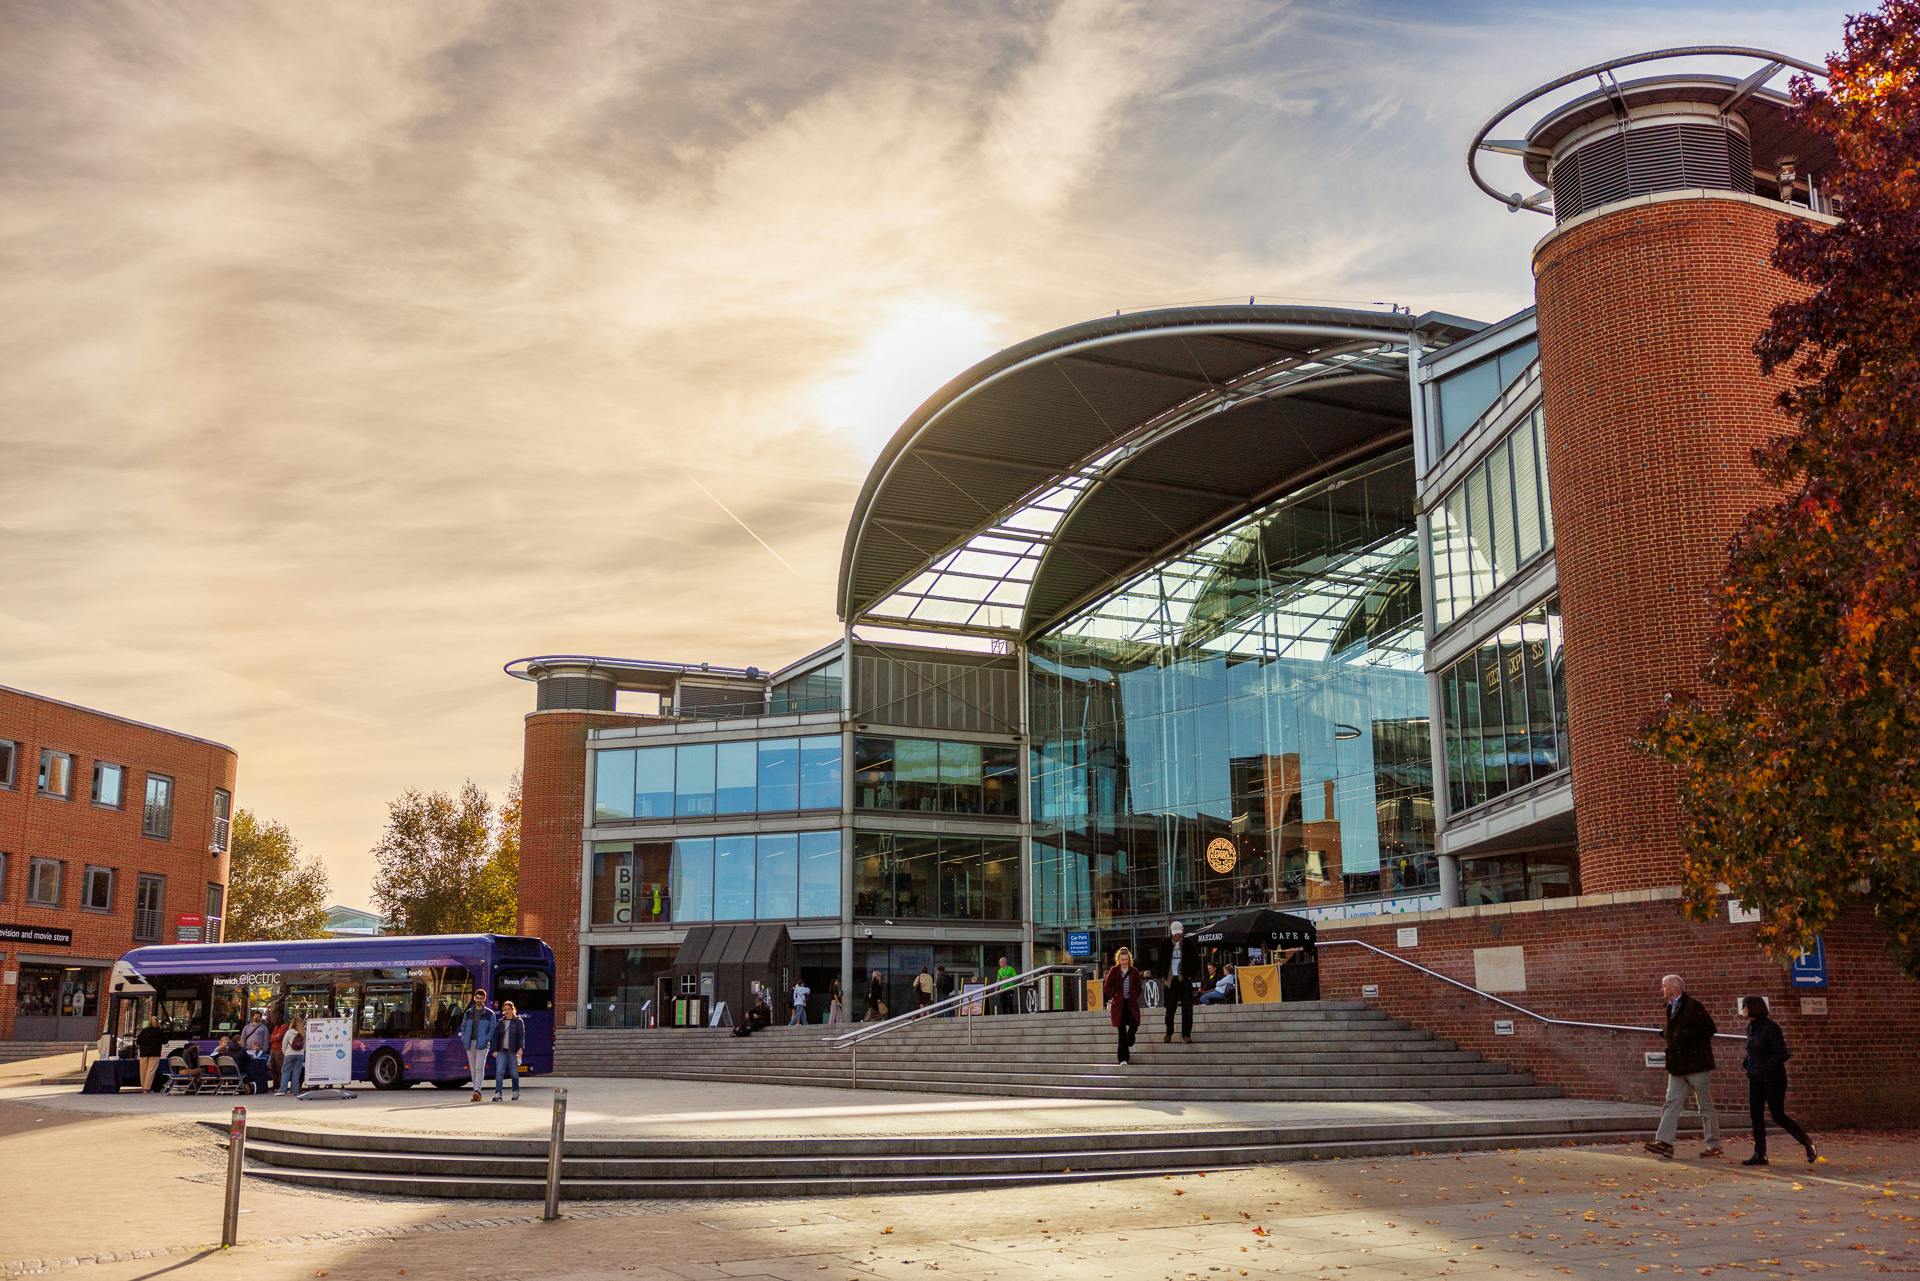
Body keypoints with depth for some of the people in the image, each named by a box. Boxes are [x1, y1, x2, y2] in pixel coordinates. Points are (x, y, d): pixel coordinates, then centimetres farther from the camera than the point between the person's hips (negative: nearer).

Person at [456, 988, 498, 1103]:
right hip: (470, 1044, 4)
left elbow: (493, 1029, 0)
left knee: (479, 1068, -16)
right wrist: (464, 1039, 2)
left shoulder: (490, 1014, 2)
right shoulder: (468, 1013, 13)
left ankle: (477, 1091, -25)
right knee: (473, 1069, 7)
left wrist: (485, 1040, -13)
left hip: (482, 1045, -4)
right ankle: (477, 1093, 13)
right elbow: (463, 1027, 17)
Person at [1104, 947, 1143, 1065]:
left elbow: (1138, 988, 12)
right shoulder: (1114, 971, 0)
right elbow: (1106, 987, 2)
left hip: (1131, 1003, 2)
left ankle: (1129, 1043, 22)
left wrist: (1134, 997, -1)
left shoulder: (1134, 972, 4)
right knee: (1122, 1031, -2)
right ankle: (1123, 1058, 2)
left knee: (1134, 1024, -13)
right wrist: (1114, 996, -6)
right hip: (1118, 1004, -2)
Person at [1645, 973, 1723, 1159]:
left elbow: (1709, 1029, -17)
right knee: (1672, 1102, 0)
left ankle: (1714, 1145, 11)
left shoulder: (1692, 1006, -12)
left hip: (1697, 1064, -8)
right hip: (1678, 1066, 8)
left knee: (1706, 1106, 2)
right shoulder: (1671, 1008, 15)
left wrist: (1685, 1036, -20)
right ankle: (1664, 1142, -4)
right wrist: (1665, 1034, 7)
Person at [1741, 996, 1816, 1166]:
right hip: (1756, 1079, 8)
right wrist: (1746, 1062, 3)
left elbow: (1781, 1054, -19)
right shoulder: (1751, 1027, 9)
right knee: (1755, 1114, 1)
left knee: (1778, 1115, -3)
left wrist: (1763, 1068, -24)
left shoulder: (1770, 1028, -16)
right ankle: (1760, 1154, 4)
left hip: (1773, 1079, -8)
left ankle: (1808, 1144, 16)